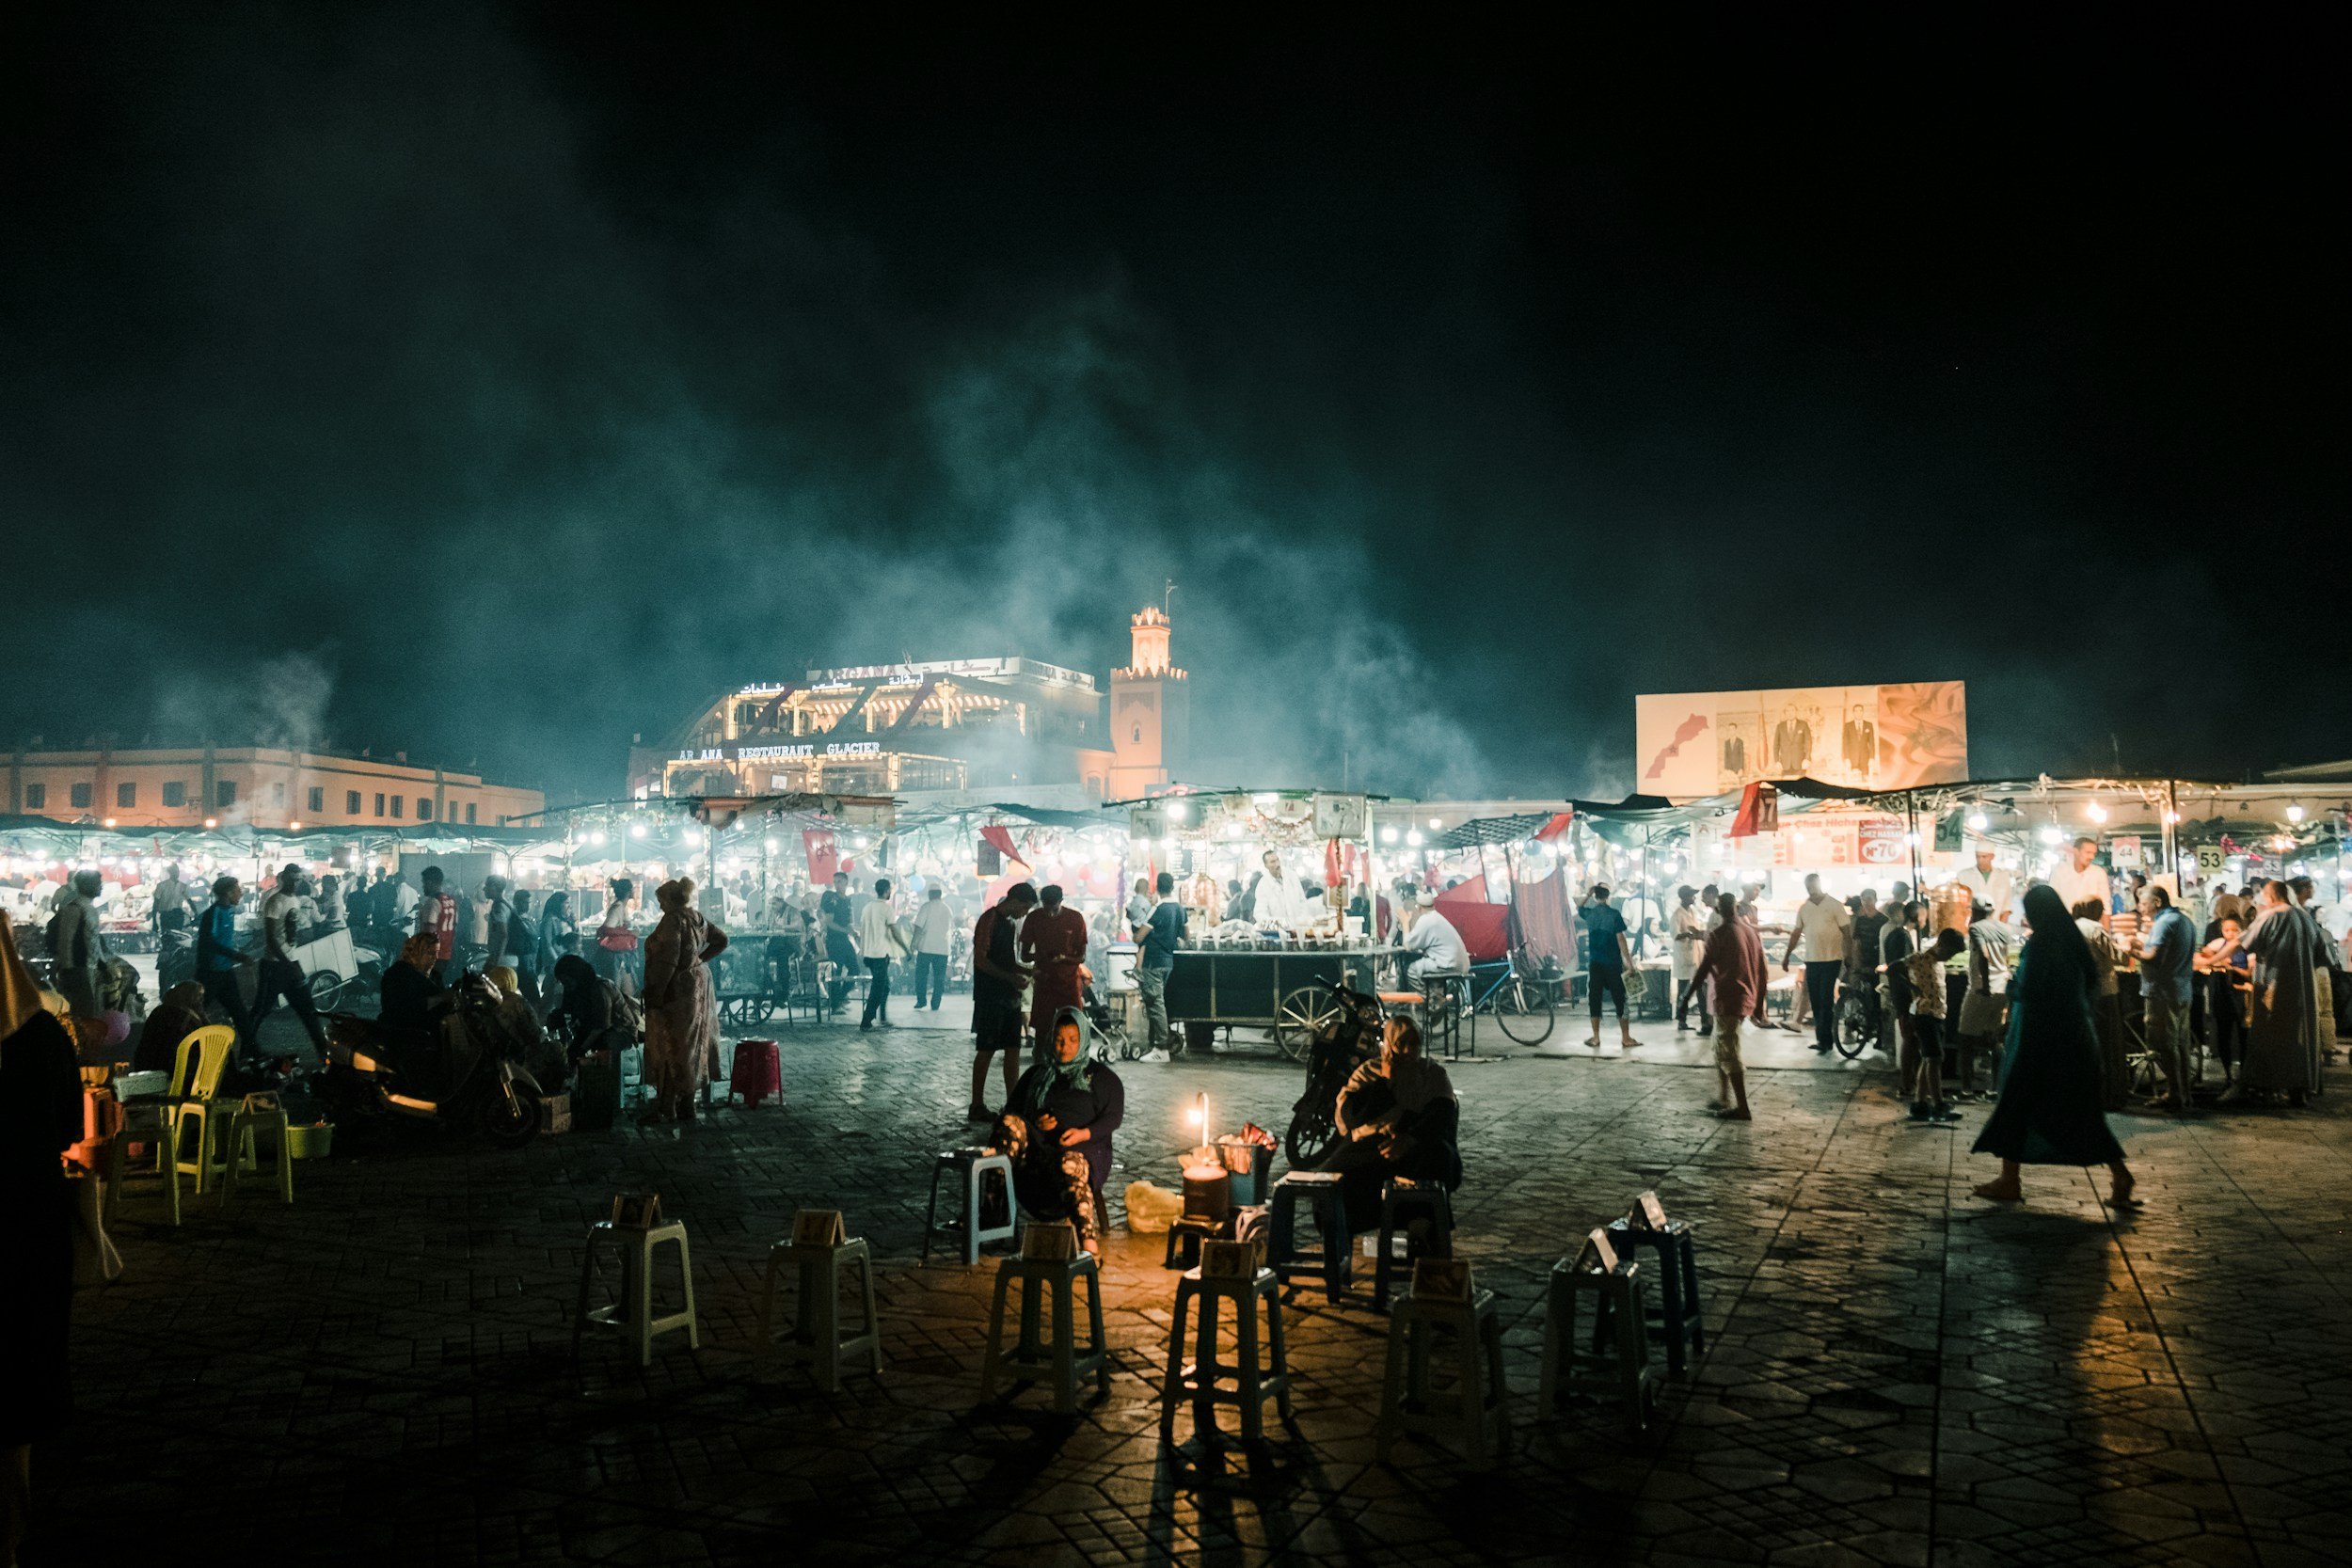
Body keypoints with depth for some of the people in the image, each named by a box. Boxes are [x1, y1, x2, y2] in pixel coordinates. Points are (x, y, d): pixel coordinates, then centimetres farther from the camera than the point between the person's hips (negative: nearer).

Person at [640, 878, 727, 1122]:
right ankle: (688, 1103, 21)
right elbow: (721, 939, 19)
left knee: (668, 1047, -4)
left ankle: (665, 1107, -3)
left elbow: (668, 961, -24)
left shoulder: (673, 920, -18)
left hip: (676, 990, -9)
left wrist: (655, 994, -21)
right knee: (692, 1043, 14)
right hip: (699, 983, 9)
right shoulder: (697, 917, 9)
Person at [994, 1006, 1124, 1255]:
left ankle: (1089, 1241, -53)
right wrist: (1034, 1122, -1)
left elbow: (1113, 1117, 5)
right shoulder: (1037, 1075, 24)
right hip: (1039, 1143, 3)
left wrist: (1084, 1133, -13)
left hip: (1083, 1147, -3)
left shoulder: (1101, 1076, 16)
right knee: (1010, 1123, -28)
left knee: (1071, 1163, -40)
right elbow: (1011, 1110, 21)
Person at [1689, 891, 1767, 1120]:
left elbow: (1703, 971, -15)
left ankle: (1742, 1109, -3)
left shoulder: (1717, 935, -12)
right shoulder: (1752, 932, 9)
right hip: (1747, 999, 7)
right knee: (1721, 1049, 19)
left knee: (1729, 1055, -3)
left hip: (1727, 1000, -7)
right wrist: (1759, 1003, 20)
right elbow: (1762, 970, 12)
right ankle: (1724, 1099, 23)